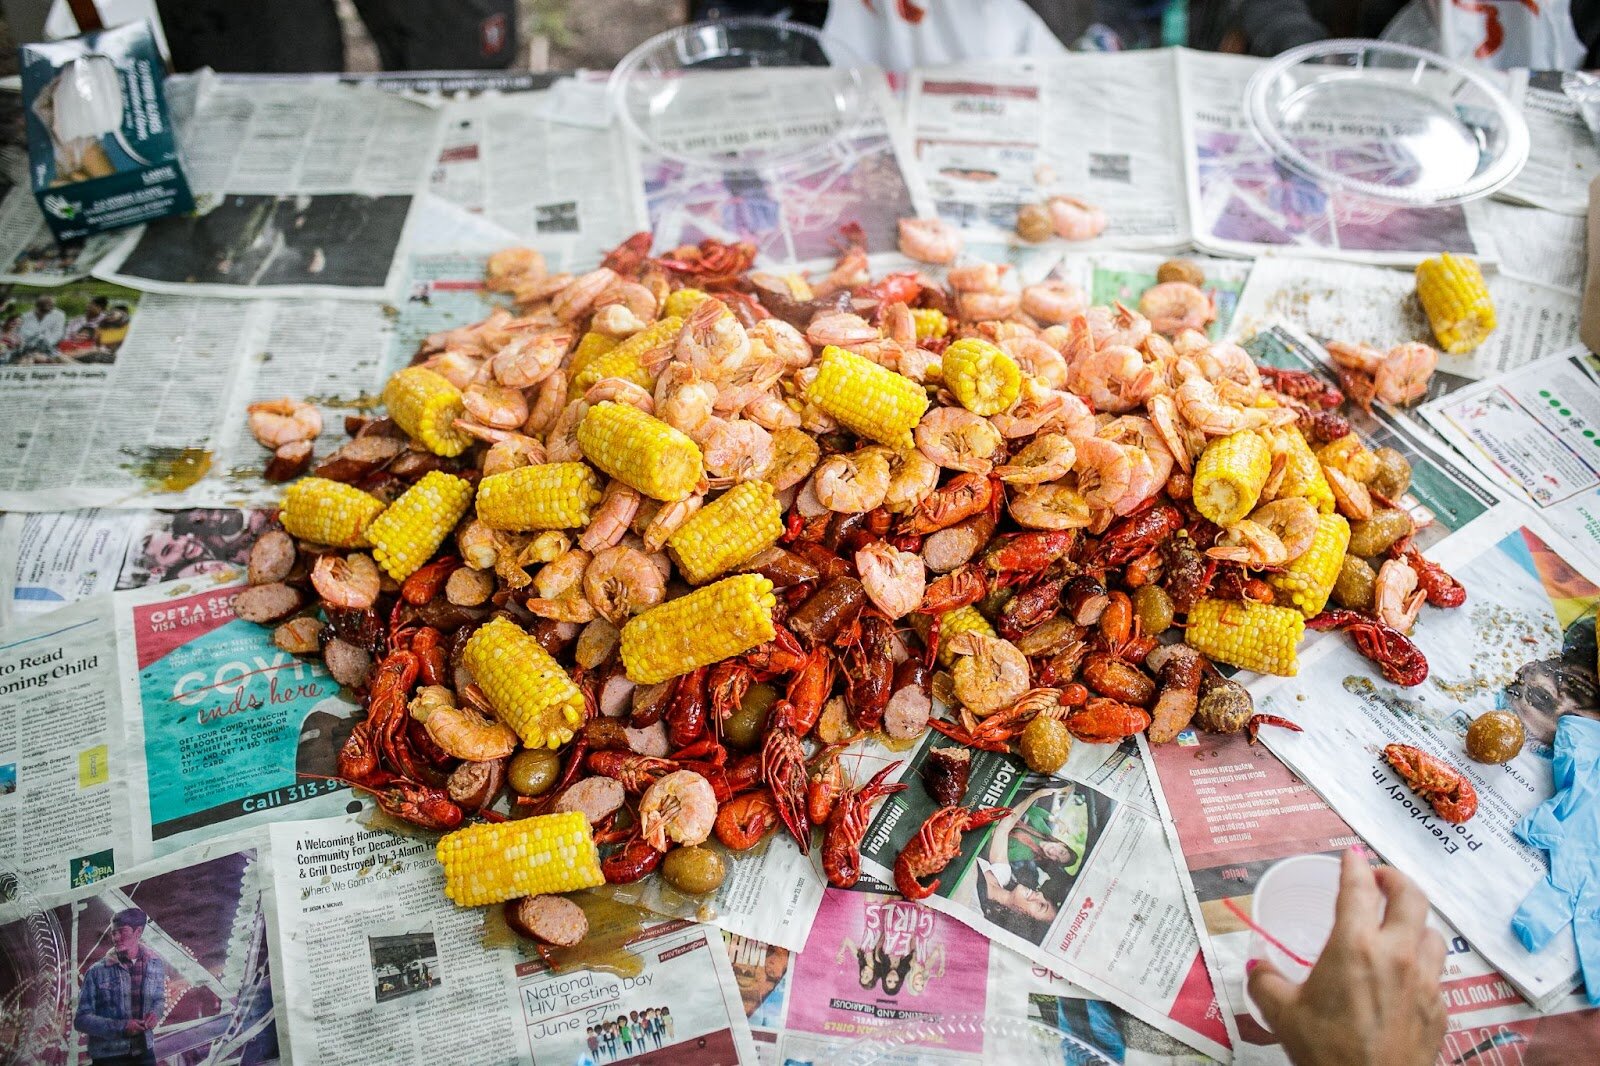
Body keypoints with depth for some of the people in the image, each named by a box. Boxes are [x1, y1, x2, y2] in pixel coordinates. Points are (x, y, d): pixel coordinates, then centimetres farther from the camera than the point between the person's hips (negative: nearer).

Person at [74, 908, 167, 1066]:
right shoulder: (97, 972, -8)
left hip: (144, 1053, 3)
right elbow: (81, 1020, -7)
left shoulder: (155, 964, 1)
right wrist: (121, 1027, -19)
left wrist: (155, 1014, -7)